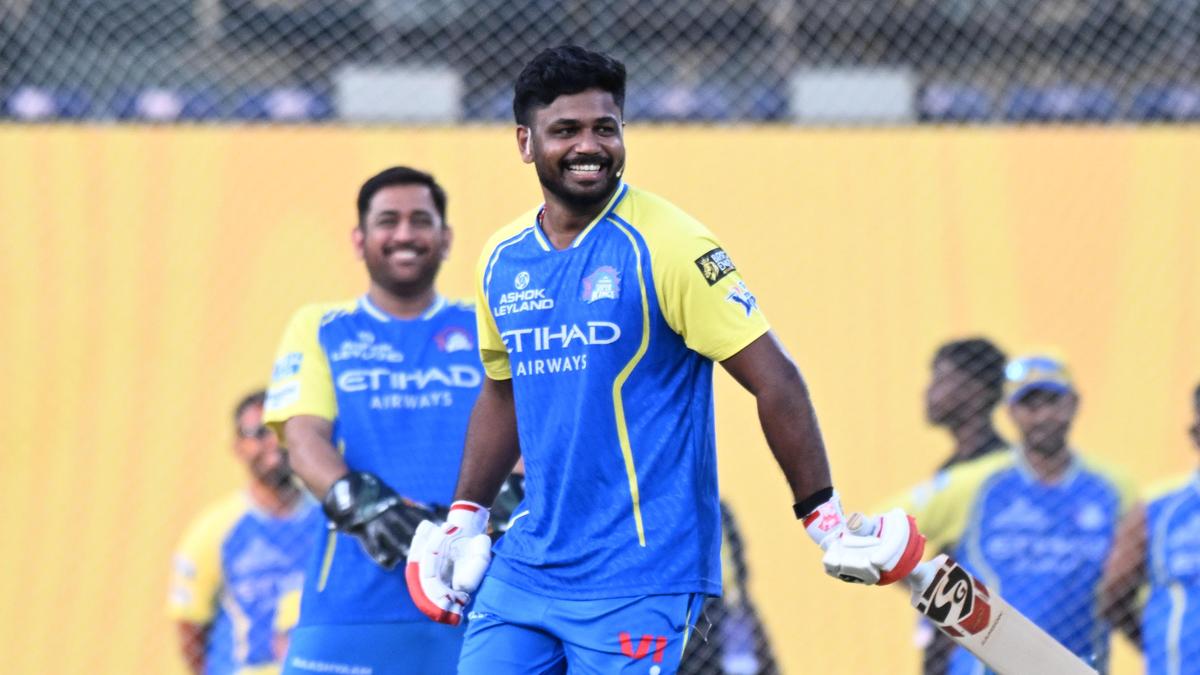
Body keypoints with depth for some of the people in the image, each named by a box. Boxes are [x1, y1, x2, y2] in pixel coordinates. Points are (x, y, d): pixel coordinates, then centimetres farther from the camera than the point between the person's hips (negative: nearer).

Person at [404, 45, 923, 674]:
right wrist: (463, 518, 21)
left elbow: (774, 380, -11)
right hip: (525, 567, 6)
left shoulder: (666, 245, -10)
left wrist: (825, 519, -12)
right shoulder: (501, 260, 9)